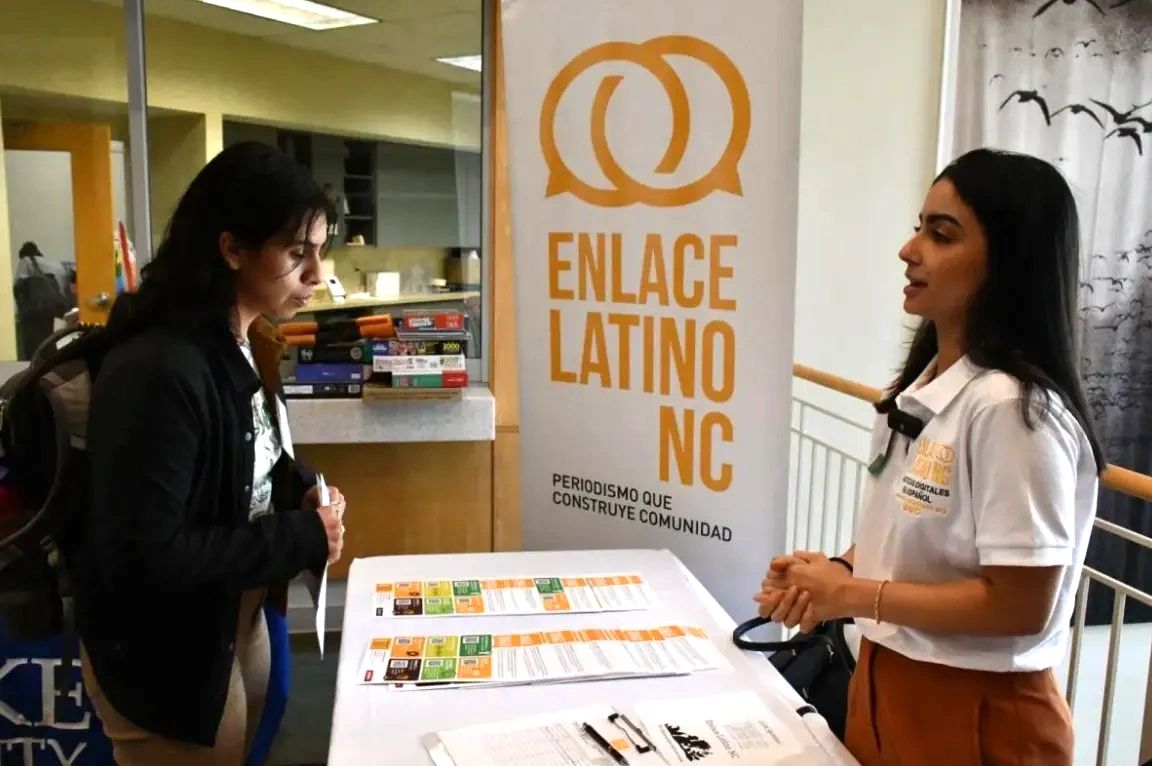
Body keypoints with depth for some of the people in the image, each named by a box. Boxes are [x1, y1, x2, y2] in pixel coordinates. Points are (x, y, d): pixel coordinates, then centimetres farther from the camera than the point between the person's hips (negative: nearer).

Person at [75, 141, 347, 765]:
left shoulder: (243, 347, 0)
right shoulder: (157, 369, -29)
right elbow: (143, 555, -30)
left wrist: (302, 487, -5)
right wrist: (303, 539, -24)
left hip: (240, 622, 9)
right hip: (163, 657, -9)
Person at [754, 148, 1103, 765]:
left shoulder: (1013, 409, -24)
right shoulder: (920, 389, 2)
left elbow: (1020, 607, -24)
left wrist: (854, 595, -19)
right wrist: (834, 573, -4)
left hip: (974, 711, -7)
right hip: (886, 681, 8)